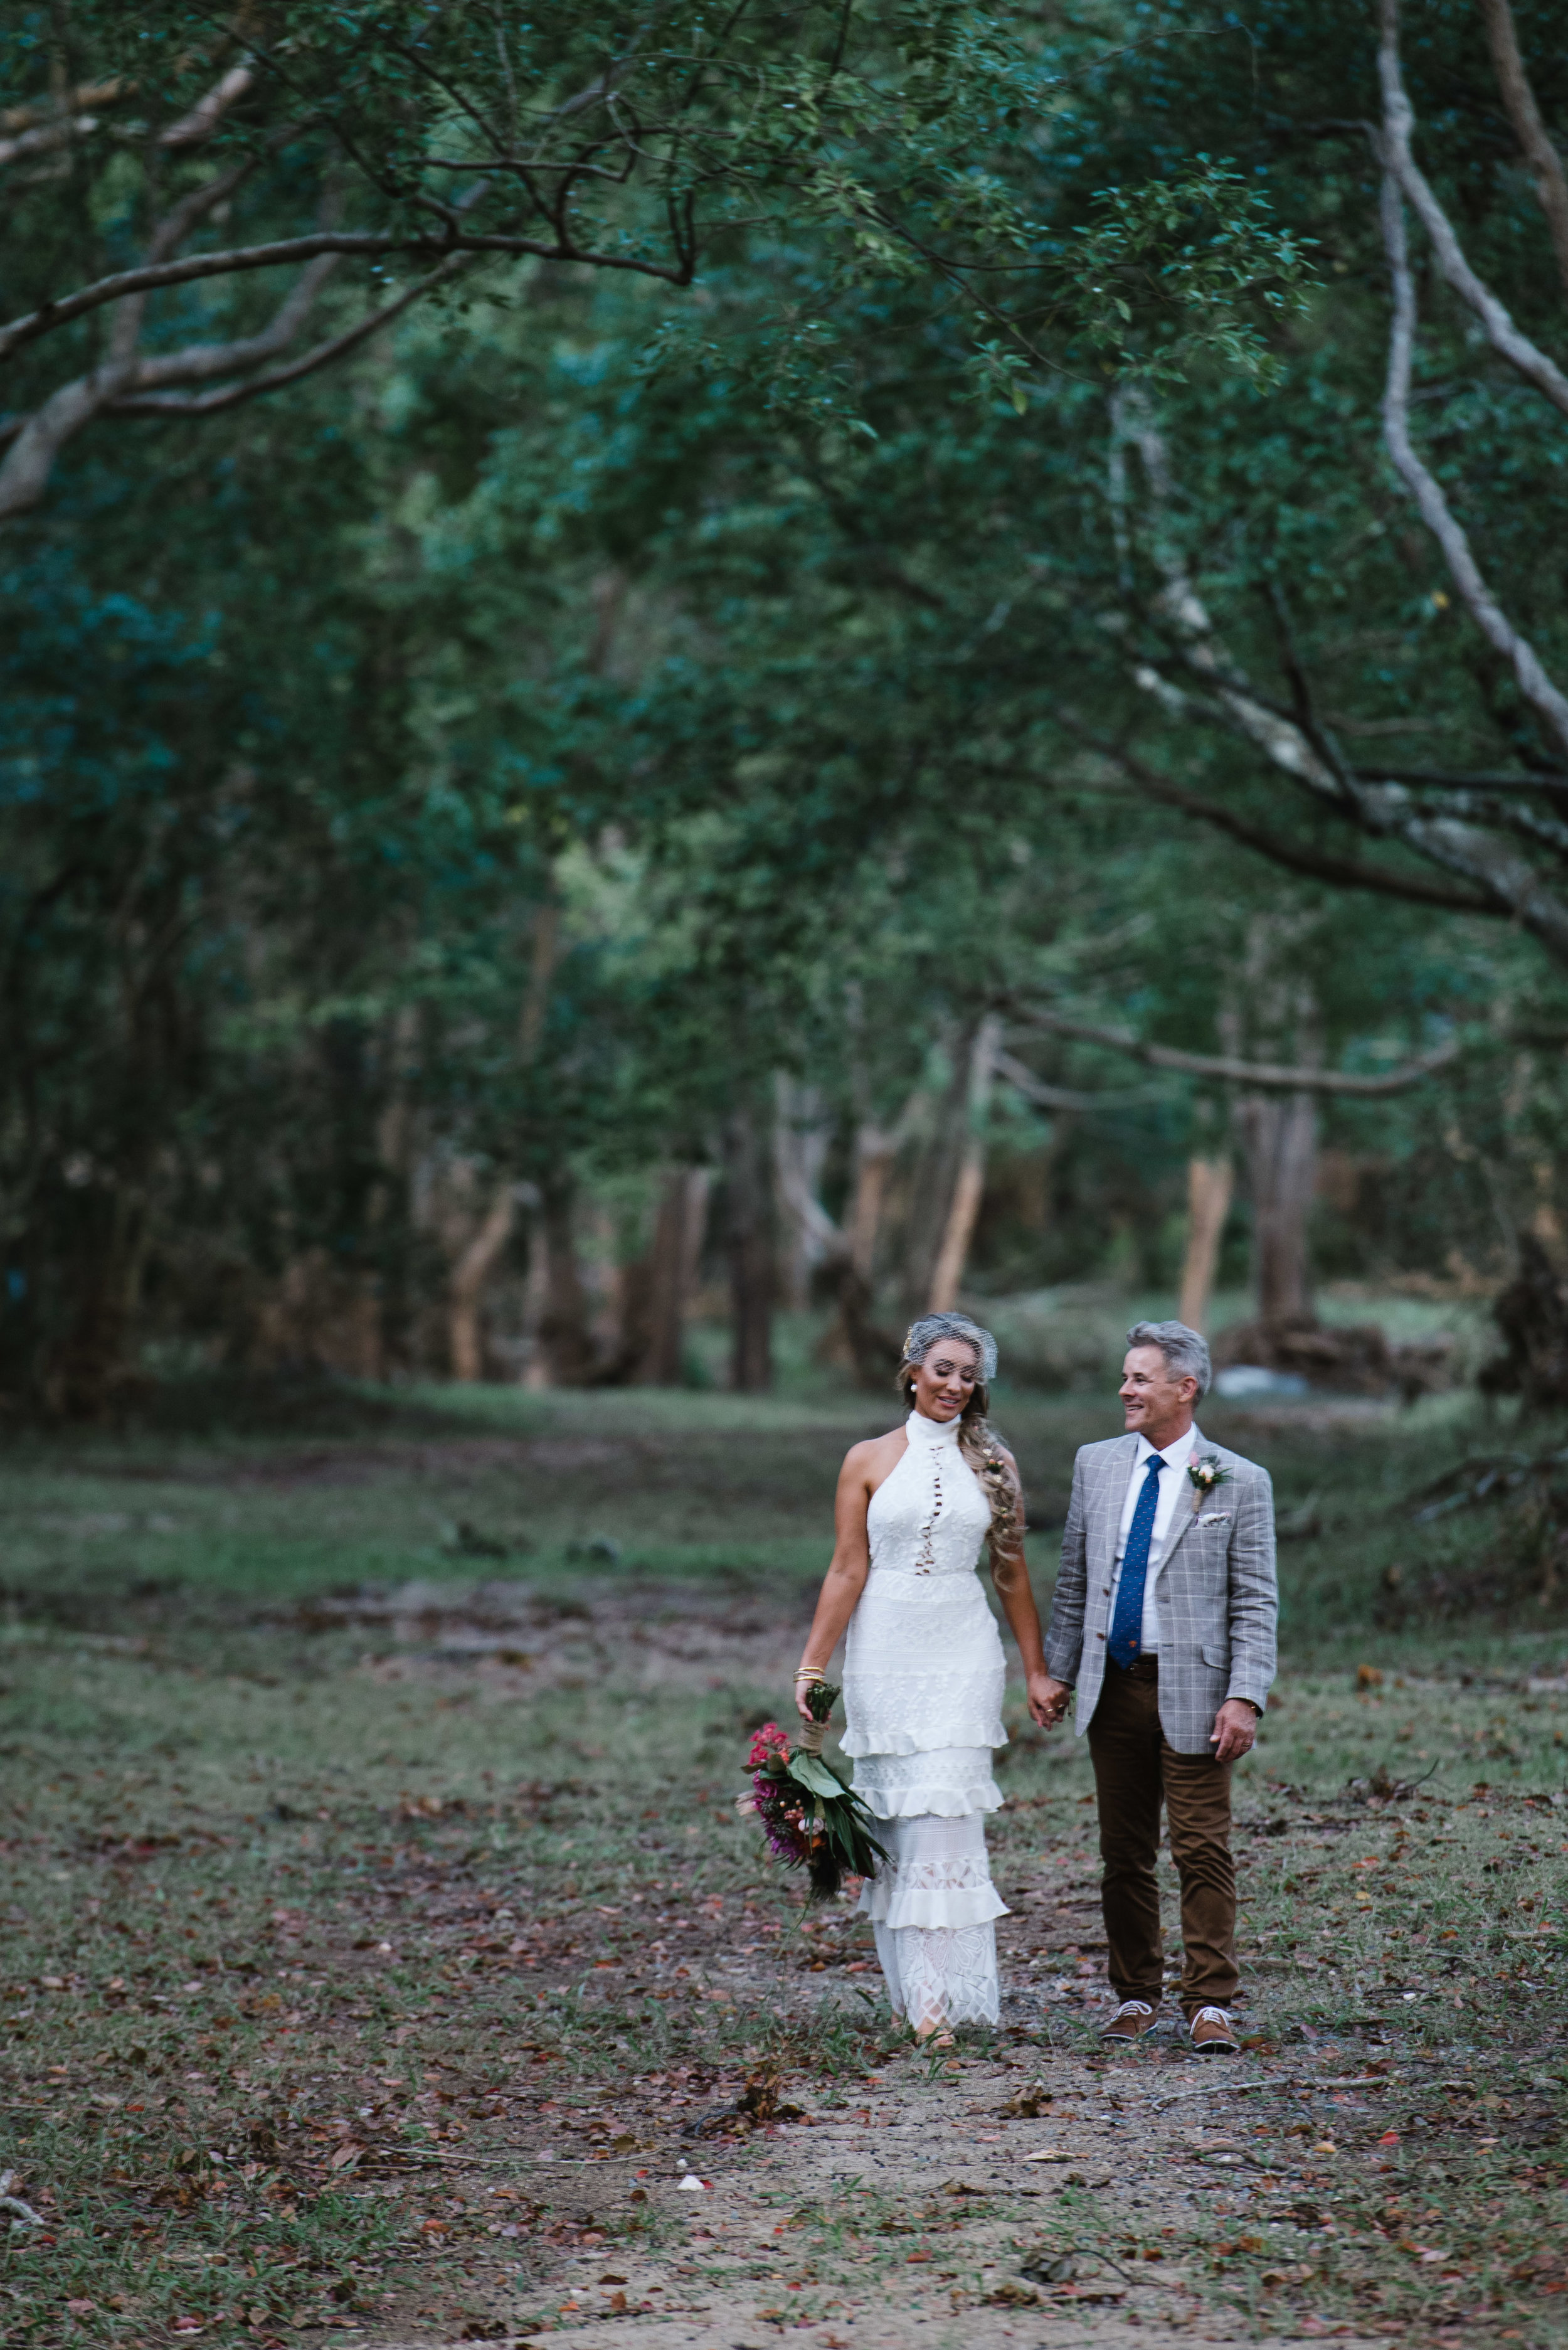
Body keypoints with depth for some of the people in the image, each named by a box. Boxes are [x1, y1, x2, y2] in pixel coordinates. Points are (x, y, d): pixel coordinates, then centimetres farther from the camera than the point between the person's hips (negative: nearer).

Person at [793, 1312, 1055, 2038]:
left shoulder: (993, 1463, 7)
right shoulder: (869, 1461, 3)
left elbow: (1011, 1574, 11)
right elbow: (847, 1573, 2)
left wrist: (1036, 1670, 10)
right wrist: (812, 1668, -3)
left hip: (963, 1655, 0)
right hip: (884, 1651, 0)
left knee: (946, 1816, -8)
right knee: (894, 1820, 2)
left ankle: (944, 1995, -9)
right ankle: (909, 1986, 11)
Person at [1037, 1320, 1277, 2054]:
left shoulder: (1239, 1483, -3)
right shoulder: (1096, 1465, 9)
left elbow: (1255, 1604, -4)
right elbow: (1073, 1581, 14)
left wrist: (1246, 1697, -13)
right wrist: (1058, 1671, 9)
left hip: (1191, 1690, -4)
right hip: (1113, 1687, 4)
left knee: (1202, 1851, -4)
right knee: (1124, 1854, 9)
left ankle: (1210, 2004, 0)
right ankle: (1135, 1996, 18)